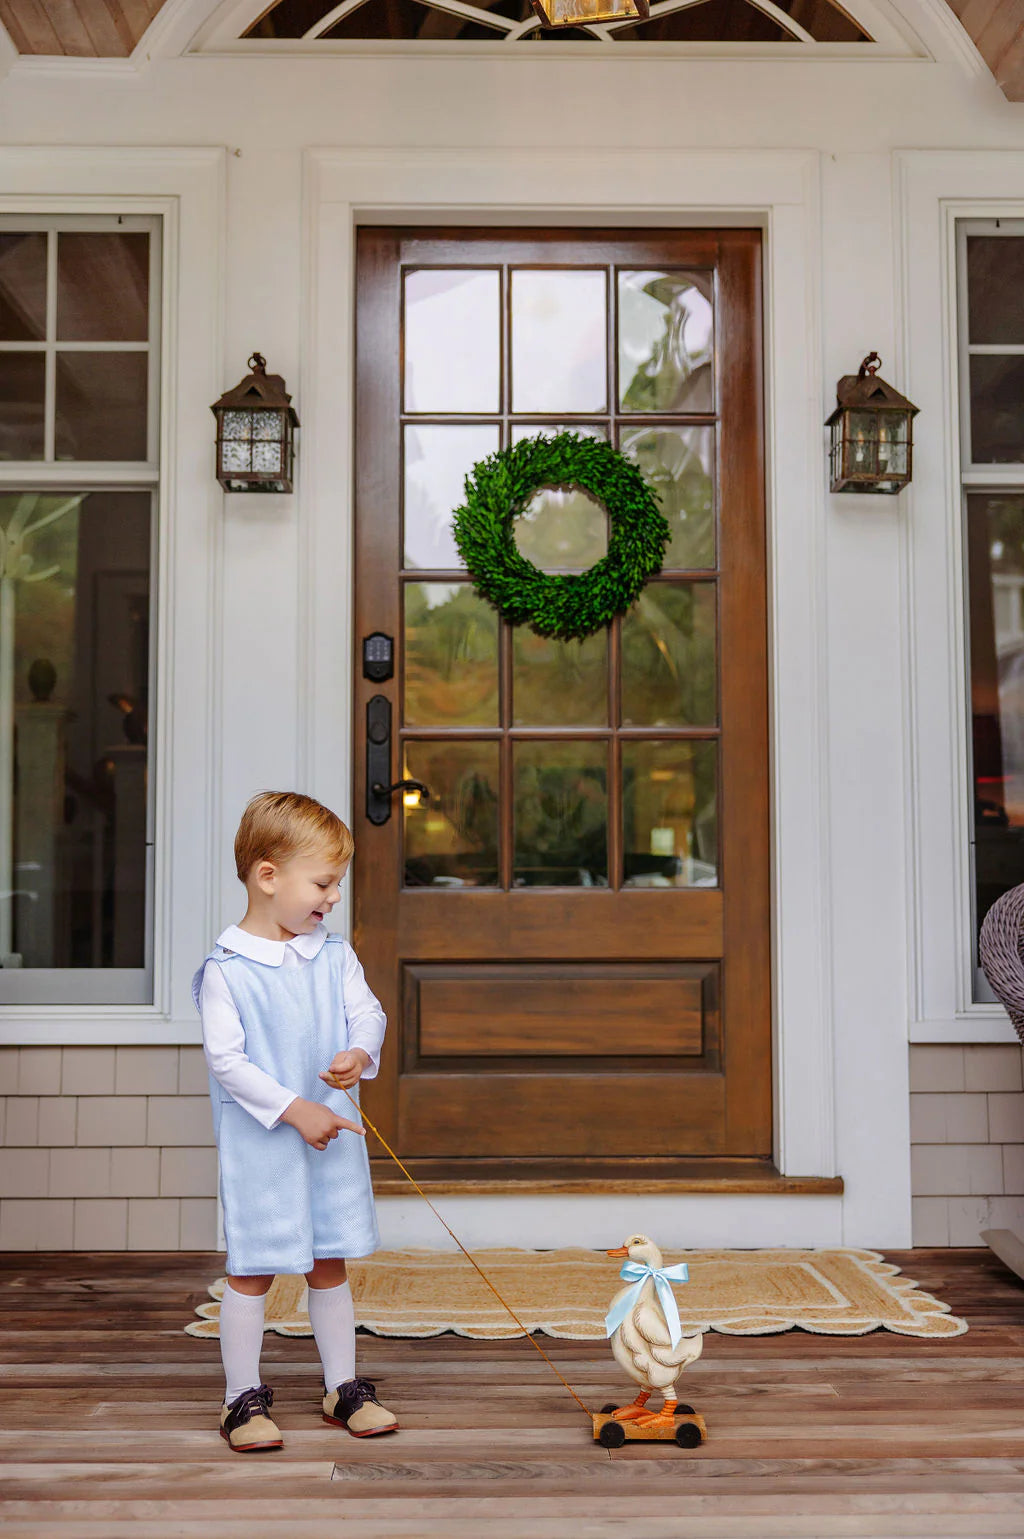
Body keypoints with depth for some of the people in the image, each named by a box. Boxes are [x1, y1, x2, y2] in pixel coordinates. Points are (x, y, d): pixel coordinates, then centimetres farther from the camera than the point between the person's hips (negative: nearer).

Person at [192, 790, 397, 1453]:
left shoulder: (336, 955, 4)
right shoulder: (226, 969, -13)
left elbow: (368, 1013, 7)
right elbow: (226, 1058, -16)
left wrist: (359, 1054, -16)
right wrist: (294, 1110, -19)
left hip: (333, 1132, 5)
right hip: (260, 1142, -5)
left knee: (330, 1264, 14)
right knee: (253, 1269, 3)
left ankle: (344, 1386, 27)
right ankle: (243, 1398, 18)